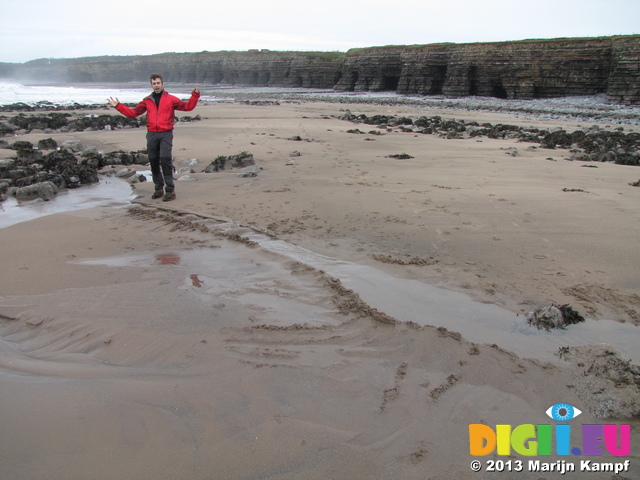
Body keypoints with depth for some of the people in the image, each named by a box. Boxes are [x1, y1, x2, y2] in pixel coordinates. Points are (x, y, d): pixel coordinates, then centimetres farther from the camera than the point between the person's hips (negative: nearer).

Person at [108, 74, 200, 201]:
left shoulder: (171, 99, 7)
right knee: (153, 161, 6)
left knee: (165, 159, -15)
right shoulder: (147, 101, 15)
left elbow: (187, 106, 0)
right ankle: (159, 188, 18)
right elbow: (133, 112, 18)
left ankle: (170, 190, -11)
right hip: (151, 134, 4)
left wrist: (195, 95, -11)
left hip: (166, 134, -4)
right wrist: (118, 106, 13)